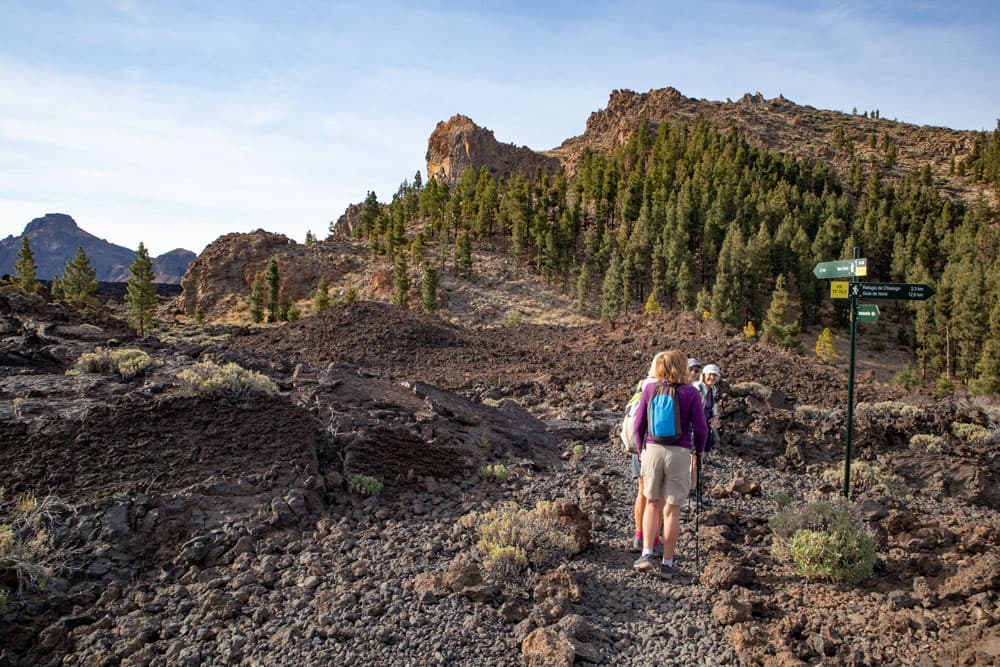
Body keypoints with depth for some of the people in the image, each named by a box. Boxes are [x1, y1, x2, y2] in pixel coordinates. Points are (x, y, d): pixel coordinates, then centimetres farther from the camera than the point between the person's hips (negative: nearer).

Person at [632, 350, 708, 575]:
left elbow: (639, 425, 2)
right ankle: (667, 562, 15)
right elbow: (700, 428, -4)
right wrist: (699, 451, 14)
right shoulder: (691, 393, -6)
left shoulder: (650, 389, 0)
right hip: (679, 453, -2)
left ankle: (647, 554, 8)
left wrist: (641, 450, 17)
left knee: (652, 503, 18)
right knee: (671, 508, 8)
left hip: (653, 450, 2)